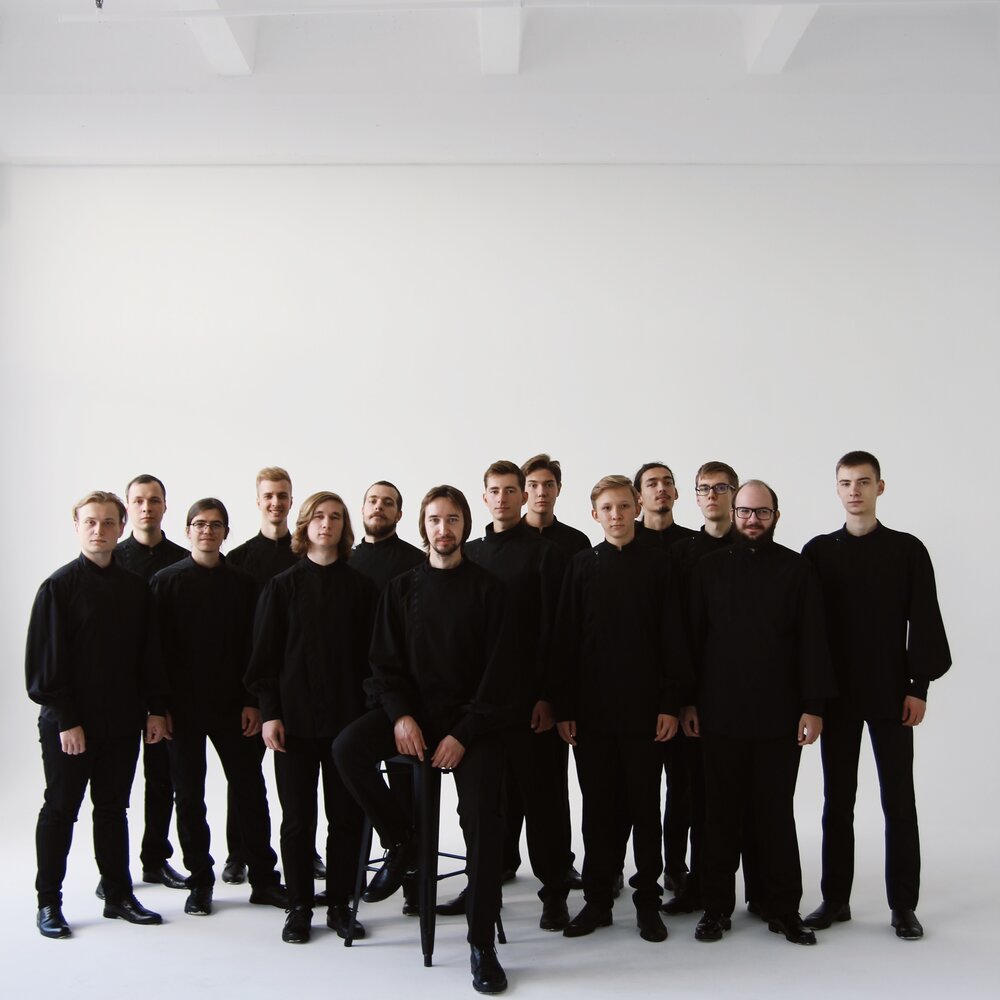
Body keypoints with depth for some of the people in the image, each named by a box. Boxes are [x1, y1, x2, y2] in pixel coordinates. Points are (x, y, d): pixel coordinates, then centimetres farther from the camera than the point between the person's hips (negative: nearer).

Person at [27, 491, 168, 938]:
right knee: (60, 809, 7)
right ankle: (48, 902, 18)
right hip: (68, 723, -4)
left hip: (121, 721, 4)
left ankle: (118, 896, 23)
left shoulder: (134, 587, 6)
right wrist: (65, 720, -14)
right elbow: (46, 661, -10)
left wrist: (155, 708, 5)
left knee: (113, 809, 13)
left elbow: (146, 653, 10)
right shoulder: (60, 586, -8)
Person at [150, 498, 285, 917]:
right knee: (189, 795, 7)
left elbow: (252, 646, 3)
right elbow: (156, 646, -3)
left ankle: (263, 878, 13)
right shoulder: (166, 581, 0)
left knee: (249, 790, 2)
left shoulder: (242, 583, 4)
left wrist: (251, 702, -3)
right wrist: (159, 705, -8)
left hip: (232, 705, 1)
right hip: (182, 705, -1)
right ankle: (199, 881, 19)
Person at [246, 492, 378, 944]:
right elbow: (265, 656, 2)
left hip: (347, 716, 1)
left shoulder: (361, 587, 5)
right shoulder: (282, 587, 3)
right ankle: (299, 907, 18)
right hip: (295, 717, -1)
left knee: (347, 814, 5)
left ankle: (339, 903, 18)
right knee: (298, 817, 6)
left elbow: (371, 652, 5)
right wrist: (270, 712, -5)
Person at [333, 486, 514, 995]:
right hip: (413, 710, 3)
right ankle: (400, 843, -1)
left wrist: (463, 733, -14)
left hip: (470, 719, -3)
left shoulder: (488, 588, 0)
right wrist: (400, 715, -12)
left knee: (483, 816, -19)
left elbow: (498, 668, -5)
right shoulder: (401, 589, 9)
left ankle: (482, 943, -6)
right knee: (347, 748, -23)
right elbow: (385, 661, 7)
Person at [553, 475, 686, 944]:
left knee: (645, 805, 6)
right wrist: (564, 707, -2)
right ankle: (598, 898, 18)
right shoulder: (582, 565, 4)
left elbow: (671, 638, 0)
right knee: (598, 805, 7)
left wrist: (670, 703, -6)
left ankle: (647, 900, 17)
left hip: (644, 707, -1)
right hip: (592, 708, 1)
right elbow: (565, 639, 3)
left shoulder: (656, 563, 2)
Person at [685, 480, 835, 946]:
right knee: (721, 812, 8)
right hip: (720, 714, 1)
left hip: (779, 715, -1)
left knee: (776, 812, 7)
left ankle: (783, 907, 19)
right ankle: (717, 906, 18)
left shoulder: (796, 568, 2)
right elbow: (692, 637, 6)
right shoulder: (710, 568, 6)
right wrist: (688, 702, 2)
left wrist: (813, 706, -6)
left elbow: (813, 642, 0)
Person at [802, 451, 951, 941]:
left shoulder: (907, 550, 1)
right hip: (836, 694, 2)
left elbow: (923, 623, -1)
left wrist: (918, 686, -7)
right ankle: (835, 899, 17)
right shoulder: (818, 551, 5)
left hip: (890, 694, -1)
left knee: (898, 800, 4)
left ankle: (903, 905, 15)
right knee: (837, 800, 8)